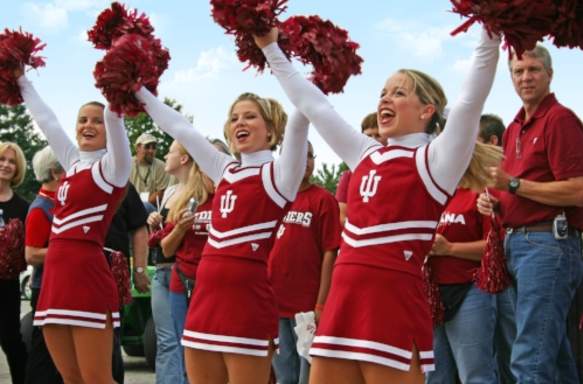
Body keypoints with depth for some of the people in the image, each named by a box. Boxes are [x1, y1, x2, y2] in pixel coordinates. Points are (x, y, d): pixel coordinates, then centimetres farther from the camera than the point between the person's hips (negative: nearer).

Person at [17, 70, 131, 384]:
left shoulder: (113, 166, -2)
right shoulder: (73, 162, 17)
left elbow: (114, 115, -17)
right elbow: (47, 121, 28)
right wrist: (22, 81, 34)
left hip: (87, 276, -8)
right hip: (56, 277, 8)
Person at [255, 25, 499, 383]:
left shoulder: (433, 161, -2)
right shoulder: (366, 155, 16)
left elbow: (470, 101, -14)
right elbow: (314, 106, 23)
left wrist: (490, 35, -21)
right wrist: (272, 49, 27)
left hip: (394, 303, -7)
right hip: (343, 301, 7)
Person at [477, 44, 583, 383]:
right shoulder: (514, 128, 18)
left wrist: (513, 184, -15)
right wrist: (495, 202, 8)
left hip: (548, 243, -9)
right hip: (515, 243, 9)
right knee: (554, 356, 14)